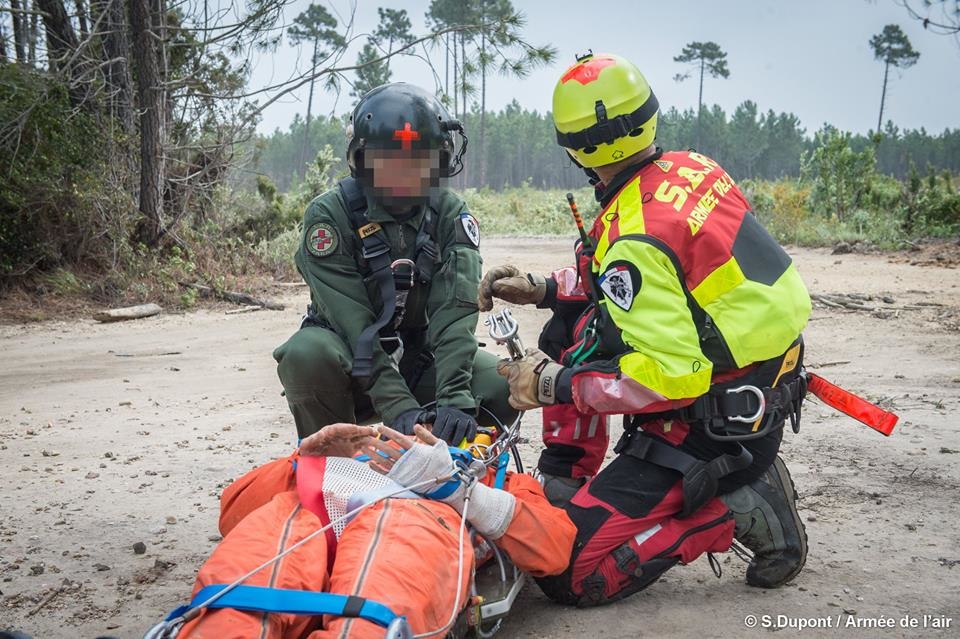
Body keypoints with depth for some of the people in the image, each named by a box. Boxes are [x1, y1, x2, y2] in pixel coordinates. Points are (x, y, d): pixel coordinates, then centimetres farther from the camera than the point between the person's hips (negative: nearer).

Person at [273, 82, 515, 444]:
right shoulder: (330, 215, -14)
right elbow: (352, 323, -23)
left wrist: (455, 398, -35)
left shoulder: (450, 215, -5)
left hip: (418, 359, 3)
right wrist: (398, 407, -34)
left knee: (504, 390, -20)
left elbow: (455, 310, -20)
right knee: (308, 353, -34)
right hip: (354, 368, -2)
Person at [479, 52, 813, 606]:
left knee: (571, 575, -6)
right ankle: (565, 477, 21)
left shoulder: (636, 240, -26)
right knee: (571, 327, 18)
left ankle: (738, 509, -5)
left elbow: (669, 377, -29)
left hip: (714, 426, -9)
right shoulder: (693, 168, 1)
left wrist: (557, 385, -17)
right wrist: (544, 288, 13)